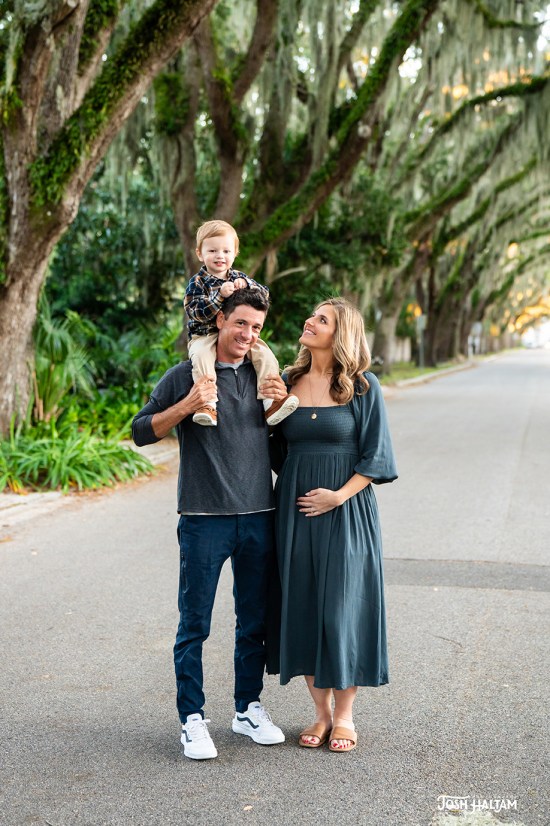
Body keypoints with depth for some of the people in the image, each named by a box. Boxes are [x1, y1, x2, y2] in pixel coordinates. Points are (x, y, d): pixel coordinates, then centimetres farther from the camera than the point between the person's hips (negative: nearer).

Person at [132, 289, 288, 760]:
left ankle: (249, 708, 26)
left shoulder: (266, 377, 12)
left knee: (255, 622, 12)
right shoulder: (185, 377, 0)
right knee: (195, 624, 1)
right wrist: (186, 407, -17)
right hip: (204, 518, -4)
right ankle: (193, 718, 12)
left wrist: (282, 405, 1)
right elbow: (141, 432, -2)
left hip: (259, 516, 4)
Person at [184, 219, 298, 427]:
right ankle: (208, 405, -41)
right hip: (205, 335, -4)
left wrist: (246, 285, -15)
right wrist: (220, 295, -27)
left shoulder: (238, 277, 13)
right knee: (201, 357, -36)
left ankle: (271, 401, -21)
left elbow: (265, 294, 4)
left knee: (265, 354, -18)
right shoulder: (197, 282, -1)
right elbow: (197, 312, -16)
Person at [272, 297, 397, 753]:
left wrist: (340, 495, -13)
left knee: (343, 607, 0)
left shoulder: (362, 386, -4)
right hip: (296, 510, 4)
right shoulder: (287, 382, 7)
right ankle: (321, 711, 20)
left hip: (346, 511, -4)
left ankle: (344, 715, 15)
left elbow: (376, 454, -5)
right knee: (303, 607, 6)